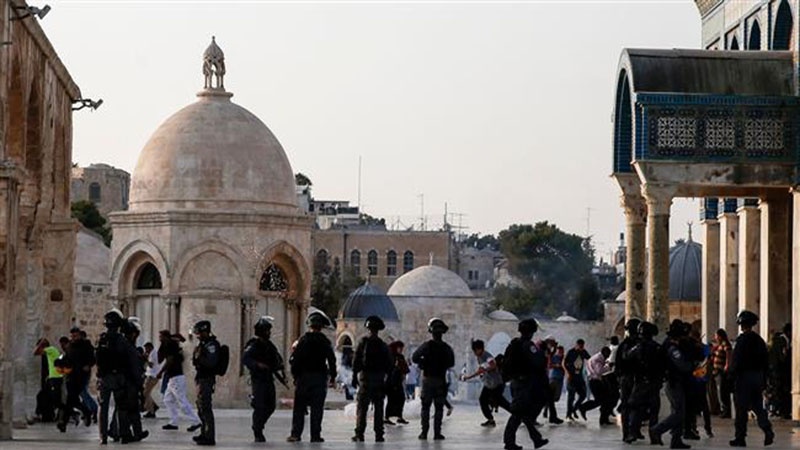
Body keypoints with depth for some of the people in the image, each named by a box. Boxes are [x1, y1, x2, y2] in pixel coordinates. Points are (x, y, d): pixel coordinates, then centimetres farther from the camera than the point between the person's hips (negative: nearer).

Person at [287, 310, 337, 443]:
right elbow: (332, 361, -1)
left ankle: (296, 433, -2)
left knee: (299, 407, 5)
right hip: (320, 377, 0)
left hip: (303, 377, 0)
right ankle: (315, 435, 0)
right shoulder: (325, 342, -1)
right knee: (317, 408, 3)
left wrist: (295, 375, 6)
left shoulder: (303, 340, -2)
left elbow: (294, 360, -3)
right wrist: (332, 378, 6)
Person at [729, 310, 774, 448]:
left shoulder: (742, 340, -12)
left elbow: (736, 360, -16)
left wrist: (732, 373, -5)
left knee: (741, 408, 0)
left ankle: (740, 438, 2)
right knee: (758, 406, 11)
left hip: (744, 376, -6)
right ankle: (767, 430, -8)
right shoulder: (759, 340, 9)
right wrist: (763, 380, 18)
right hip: (758, 377, 6)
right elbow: (765, 362, 13)